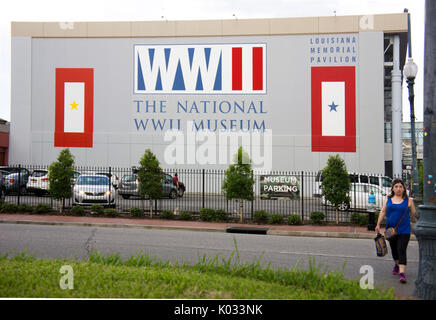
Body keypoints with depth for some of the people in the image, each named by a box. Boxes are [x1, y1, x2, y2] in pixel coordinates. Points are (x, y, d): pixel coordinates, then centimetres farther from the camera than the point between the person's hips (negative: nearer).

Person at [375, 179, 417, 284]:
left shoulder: (408, 200, 0)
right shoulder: (388, 199, 7)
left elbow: (414, 215, 4)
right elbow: (383, 211, 8)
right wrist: (378, 225, 2)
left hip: (404, 230, -3)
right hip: (391, 229, 3)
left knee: (401, 250, -13)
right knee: (394, 249, 17)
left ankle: (402, 273, -17)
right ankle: (396, 265, 42)